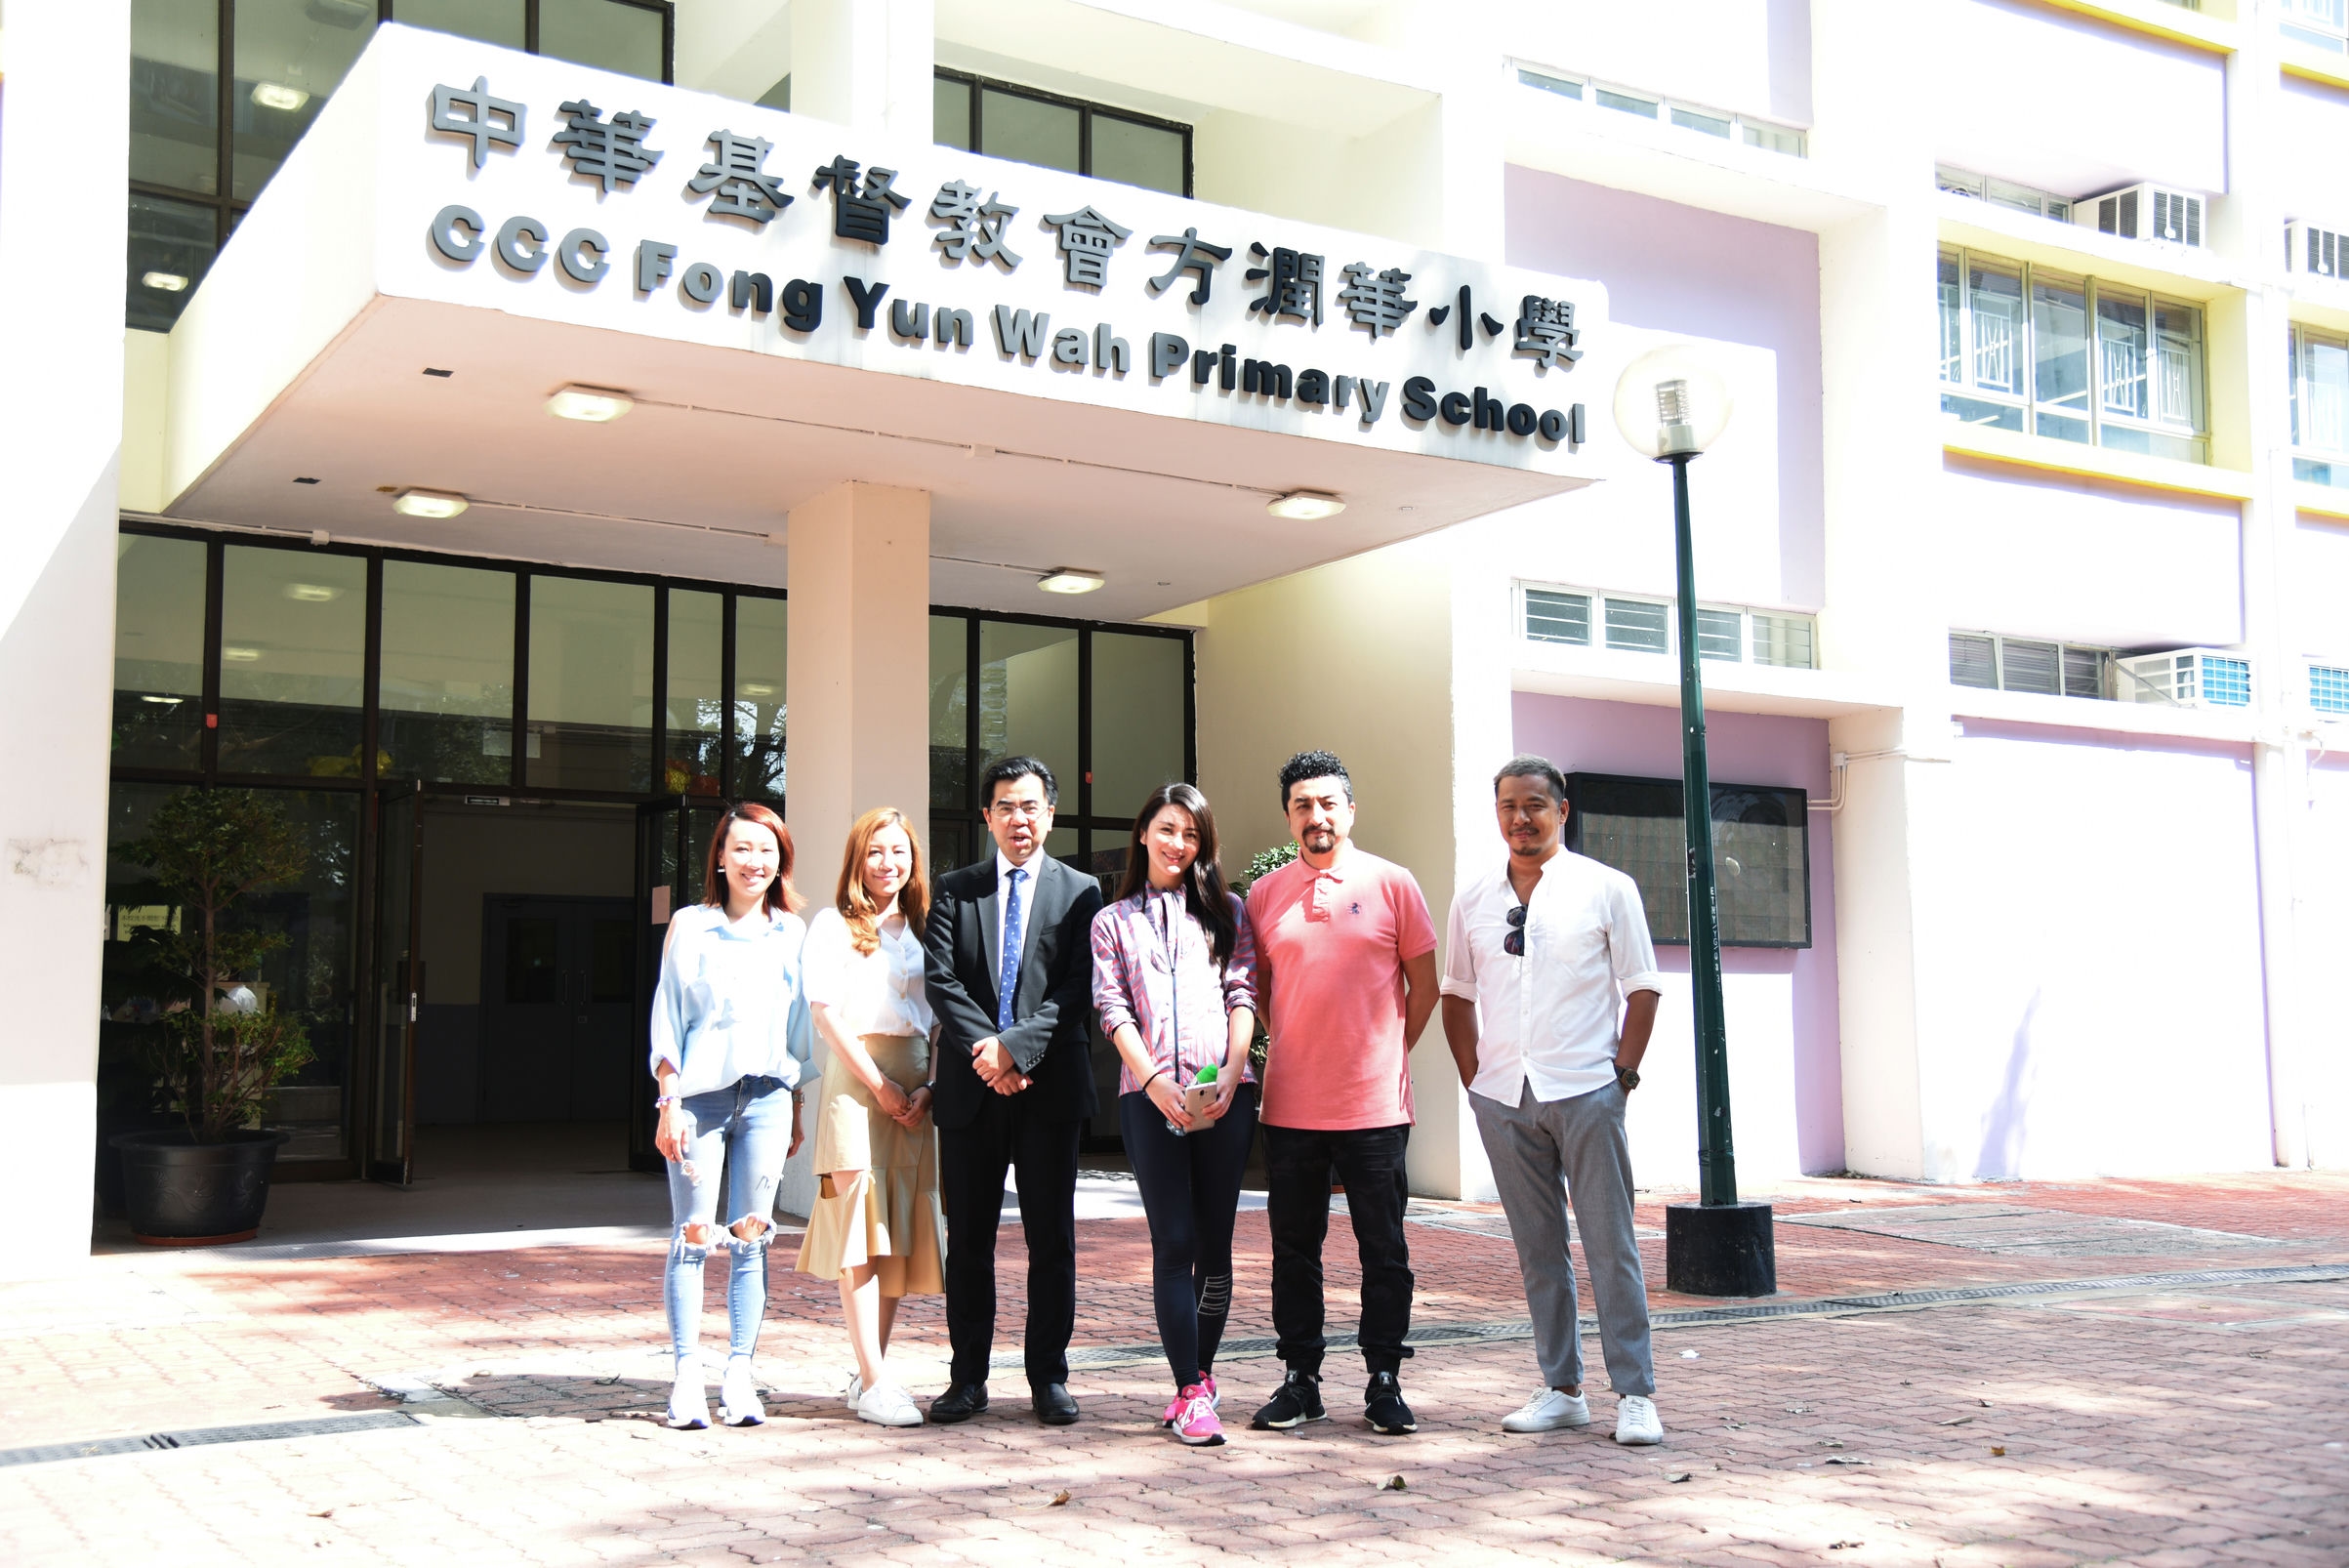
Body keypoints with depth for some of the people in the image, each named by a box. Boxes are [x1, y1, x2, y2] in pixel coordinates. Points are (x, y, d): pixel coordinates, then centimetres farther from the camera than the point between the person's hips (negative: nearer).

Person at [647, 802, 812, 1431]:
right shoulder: (690, 926, 4)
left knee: (752, 1236, 2)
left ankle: (739, 1376, 8)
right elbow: (668, 1017, 2)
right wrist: (670, 1102, -4)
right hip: (700, 1091, -2)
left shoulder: (792, 932, 11)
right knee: (694, 1235, -2)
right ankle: (687, 1377, 4)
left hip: (767, 1096, 2)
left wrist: (796, 1109, 12)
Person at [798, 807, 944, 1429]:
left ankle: (868, 1373, 9)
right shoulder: (834, 925, 4)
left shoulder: (921, 929, 17)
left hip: (916, 1084, 5)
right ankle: (873, 1383, -10)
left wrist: (927, 1085, -1)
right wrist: (878, 1084, -11)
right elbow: (825, 1010, -5)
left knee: (899, 1232, 3)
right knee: (861, 1229, -9)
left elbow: (938, 1017, 15)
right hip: (856, 1077, -5)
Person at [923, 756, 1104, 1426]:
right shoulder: (953, 891, 11)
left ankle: (1048, 1377, 12)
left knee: (1052, 1238, 3)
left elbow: (1075, 989, -4)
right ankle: (968, 1378, 15)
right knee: (968, 1238, 7)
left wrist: (1016, 1046, -16)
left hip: (1049, 1086, -1)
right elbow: (941, 982, 1)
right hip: (970, 1089, 1)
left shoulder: (1080, 892, 6)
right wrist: (985, 1049, -13)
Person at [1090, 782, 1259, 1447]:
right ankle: (1191, 1391, -4)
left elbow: (1242, 995, 7)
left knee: (1214, 1243, 3)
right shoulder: (1113, 921, 14)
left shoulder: (1226, 912, 16)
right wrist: (1153, 1079, -11)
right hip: (1149, 1094, -1)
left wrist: (1230, 1075, -8)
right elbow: (1112, 1007, 4)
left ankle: (1200, 1375, 17)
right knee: (1174, 1243, -6)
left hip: (1225, 1094, 1)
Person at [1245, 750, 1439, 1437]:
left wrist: (1387, 1053, 5)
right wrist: (1295, 1048, 9)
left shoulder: (1391, 883, 1)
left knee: (1384, 1250, 4)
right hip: (1290, 1105, 2)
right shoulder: (1264, 895, 7)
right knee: (1294, 1247, 8)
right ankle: (1300, 1380, 18)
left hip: (1375, 1104, -2)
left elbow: (1425, 983, 6)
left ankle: (1384, 1381, 14)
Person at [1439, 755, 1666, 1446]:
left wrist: (1622, 1072, -5)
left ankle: (1635, 1394, 4)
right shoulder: (1473, 901, 10)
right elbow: (1457, 995, 16)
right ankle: (1562, 1390, 17)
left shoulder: (1607, 889, 1)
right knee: (1538, 1250, 9)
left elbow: (1641, 989, 2)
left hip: (1586, 1091, -3)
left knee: (1611, 1245, -2)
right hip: (1503, 1098, 3)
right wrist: (1475, 1078, 8)